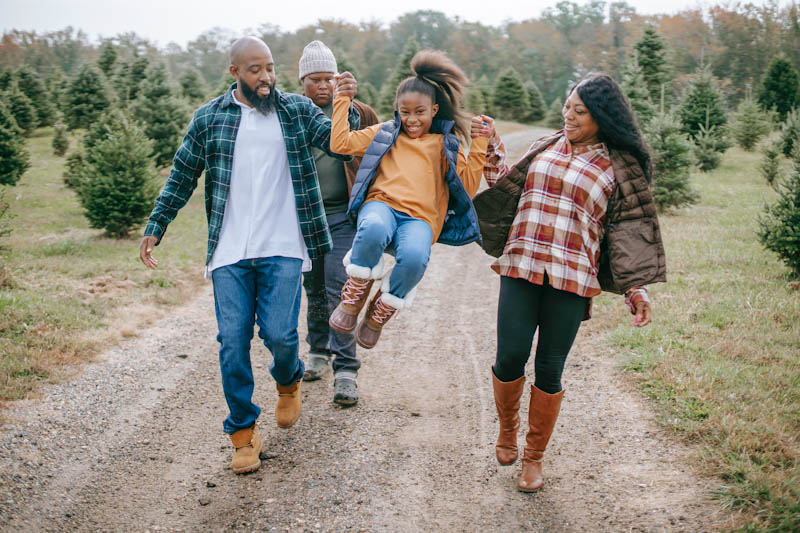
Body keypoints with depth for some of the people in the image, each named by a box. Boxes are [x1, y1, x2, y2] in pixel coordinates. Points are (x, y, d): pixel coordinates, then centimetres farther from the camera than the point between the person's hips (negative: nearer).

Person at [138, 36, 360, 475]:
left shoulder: (296, 110, 7)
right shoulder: (209, 118, 7)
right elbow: (182, 176, 13)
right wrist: (154, 227, 10)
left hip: (282, 248, -1)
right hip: (229, 252, 1)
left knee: (279, 333, -9)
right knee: (233, 340, 0)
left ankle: (288, 381, 28)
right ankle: (242, 433, 15)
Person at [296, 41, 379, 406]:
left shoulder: (358, 113, 0)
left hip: (343, 215, -3)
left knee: (339, 289, -10)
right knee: (314, 290, 13)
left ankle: (345, 372, -5)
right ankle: (319, 353, 33)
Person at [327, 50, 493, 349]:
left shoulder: (445, 146, 22)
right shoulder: (386, 134, 23)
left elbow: (468, 187, 11)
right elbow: (340, 143, 16)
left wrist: (479, 145, 6)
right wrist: (343, 99, 17)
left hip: (419, 218, 0)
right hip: (382, 204, 0)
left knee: (414, 257, -37)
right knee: (374, 230, -41)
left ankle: (378, 316, -7)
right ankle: (352, 301, -15)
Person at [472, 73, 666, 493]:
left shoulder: (618, 168, 5)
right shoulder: (544, 149, 14)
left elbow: (630, 231, 3)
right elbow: (508, 189, 21)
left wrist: (635, 288, -4)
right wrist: (493, 151, 11)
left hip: (571, 280, -2)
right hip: (521, 269, 2)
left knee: (549, 370, 3)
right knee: (510, 357, -5)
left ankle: (534, 456, 22)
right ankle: (507, 427, 27)